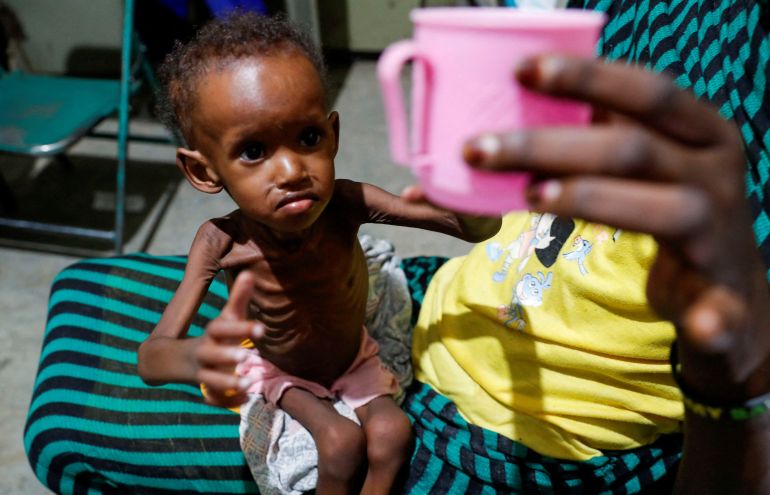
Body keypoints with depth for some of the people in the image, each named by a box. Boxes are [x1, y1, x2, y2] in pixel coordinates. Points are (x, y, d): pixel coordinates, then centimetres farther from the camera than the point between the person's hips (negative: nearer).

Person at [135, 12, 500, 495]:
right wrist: (197, 356, -61)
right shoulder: (223, 243, -33)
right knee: (341, 443, -21)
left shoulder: (347, 204, -33)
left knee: (392, 434, -18)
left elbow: (481, 229, -34)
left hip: (354, 357, 2)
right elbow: (151, 355, -35)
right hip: (277, 368, -1)